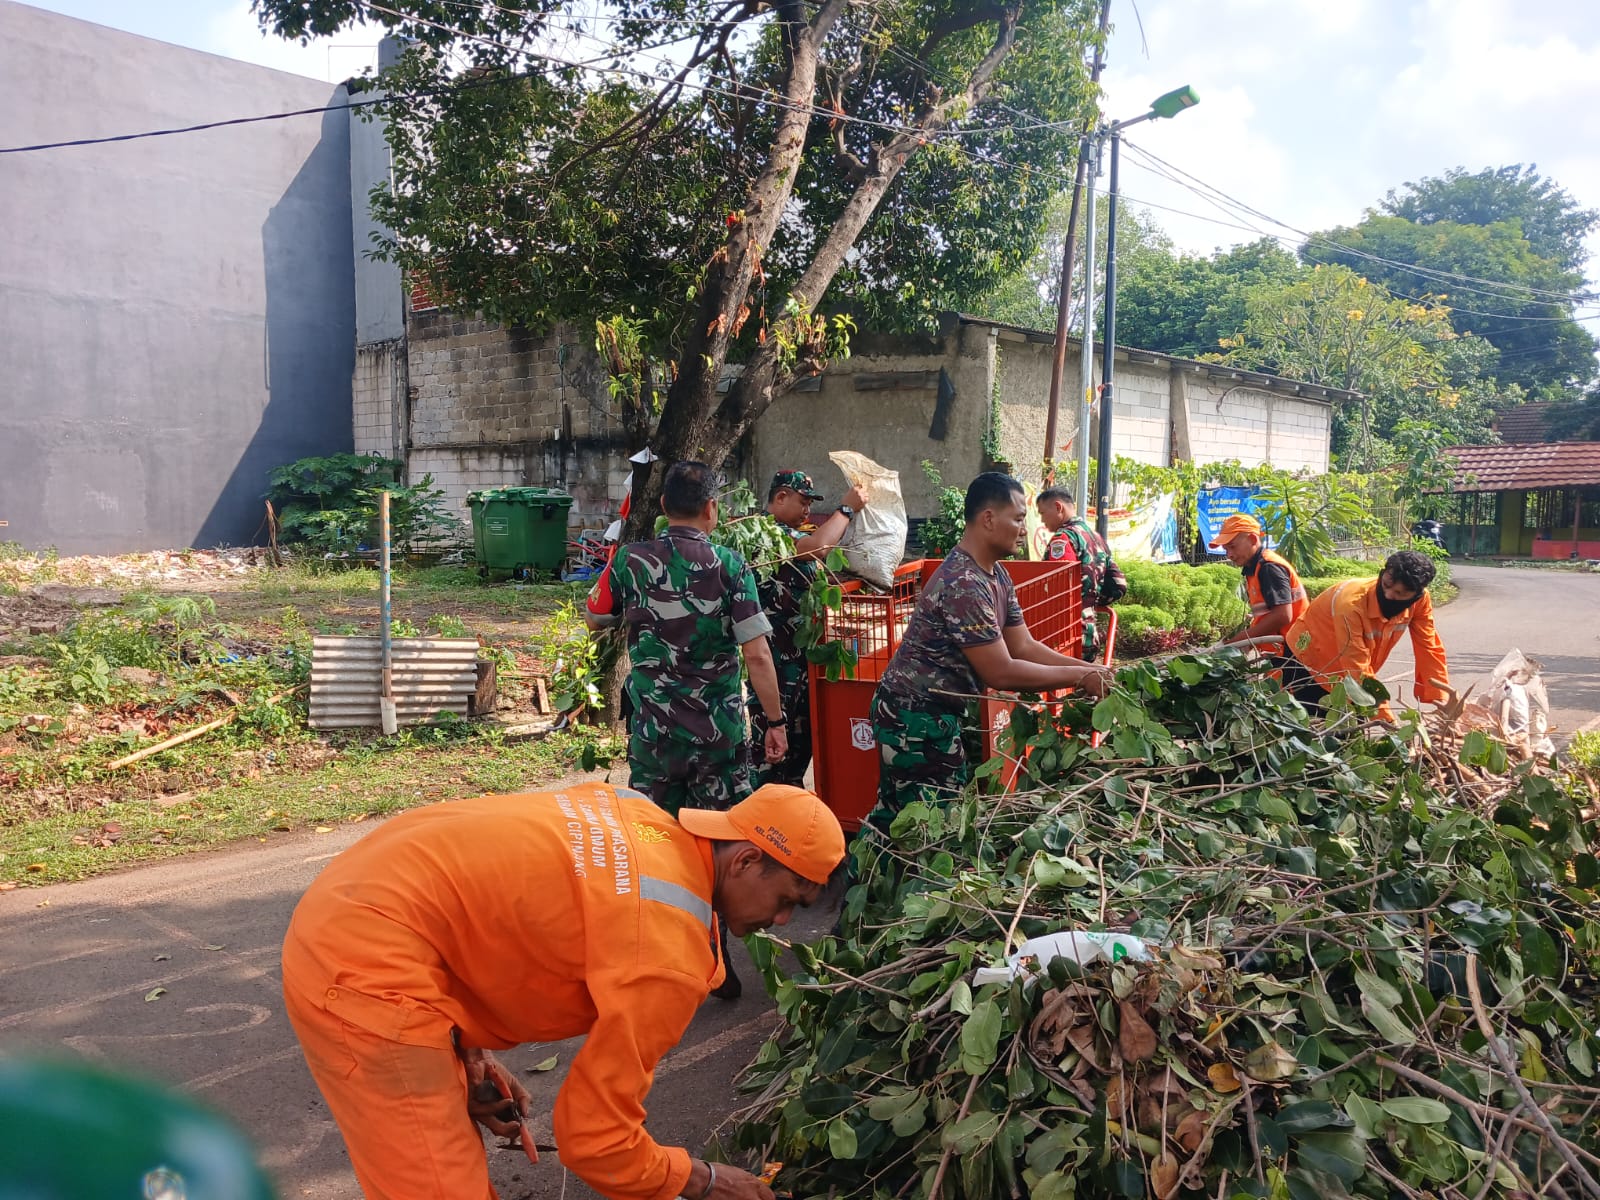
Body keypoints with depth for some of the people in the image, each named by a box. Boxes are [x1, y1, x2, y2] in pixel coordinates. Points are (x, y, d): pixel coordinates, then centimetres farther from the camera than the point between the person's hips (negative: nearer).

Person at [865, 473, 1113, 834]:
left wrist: (1090, 669, -2)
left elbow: (1024, 647, 9)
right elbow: (1001, 672, -23)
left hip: (940, 713, 10)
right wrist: (1078, 678, -15)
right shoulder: (963, 585, -25)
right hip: (916, 720, -10)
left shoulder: (997, 575, 7)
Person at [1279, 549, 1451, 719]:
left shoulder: (1420, 600, -18)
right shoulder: (1351, 603, -35)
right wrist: (1388, 720, -36)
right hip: (1307, 659, -6)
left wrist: (1441, 701, -20)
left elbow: (1429, 650, -9)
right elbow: (1357, 667, -34)